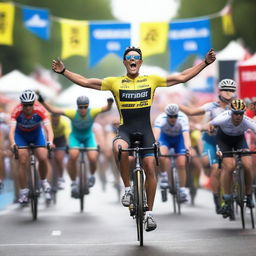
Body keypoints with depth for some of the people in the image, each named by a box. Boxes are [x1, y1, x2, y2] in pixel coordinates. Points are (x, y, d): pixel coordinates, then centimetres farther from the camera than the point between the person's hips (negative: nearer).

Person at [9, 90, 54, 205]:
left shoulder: (40, 110, -32)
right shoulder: (17, 111, -32)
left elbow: (48, 129, -36)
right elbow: (12, 130, -39)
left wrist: (50, 142, -55)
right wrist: (13, 143, -58)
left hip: (37, 133, 1)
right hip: (21, 134, 0)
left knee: (43, 158, -15)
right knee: (23, 161, -12)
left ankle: (44, 181, 13)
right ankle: (23, 192, -1)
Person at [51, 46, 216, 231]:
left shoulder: (151, 80, 8)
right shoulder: (115, 82, 7)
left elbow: (182, 77, 10)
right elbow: (85, 82, 8)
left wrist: (205, 63, 6)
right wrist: (63, 71, 1)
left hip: (145, 130, 1)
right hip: (125, 130, -1)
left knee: (150, 168, -7)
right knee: (119, 148, -35)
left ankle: (149, 213, 7)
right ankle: (128, 188, -15)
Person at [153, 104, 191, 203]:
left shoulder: (183, 118, -35)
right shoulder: (161, 118, -35)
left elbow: (186, 135, -46)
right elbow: (156, 133, -49)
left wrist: (188, 148, -65)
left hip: (179, 138, 0)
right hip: (165, 137, 0)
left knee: (181, 164, -11)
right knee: (161, 155, -30)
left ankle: (182, 190, 3)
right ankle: (164, 177, -7)